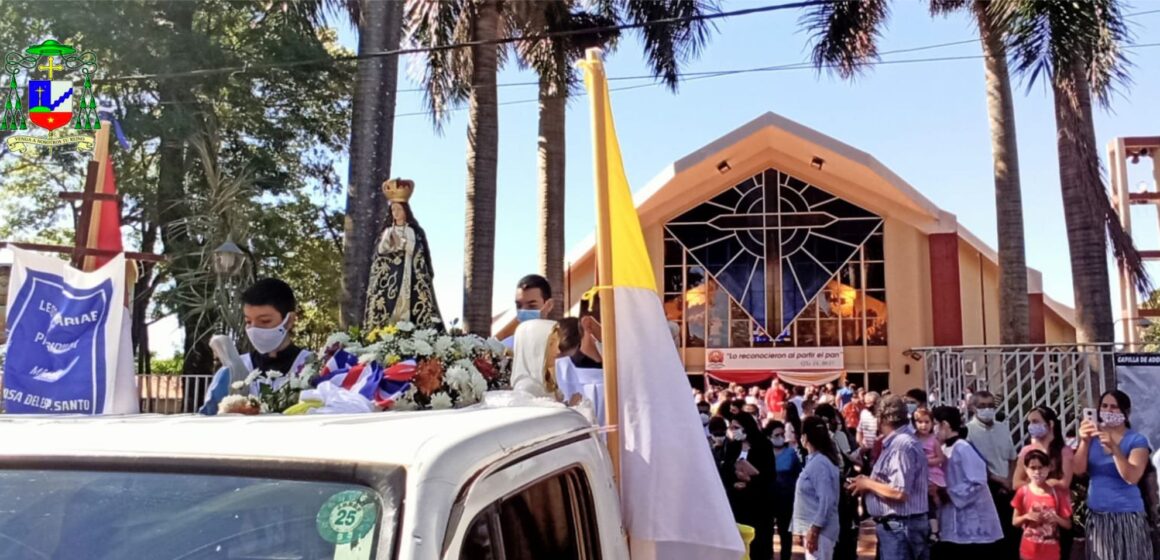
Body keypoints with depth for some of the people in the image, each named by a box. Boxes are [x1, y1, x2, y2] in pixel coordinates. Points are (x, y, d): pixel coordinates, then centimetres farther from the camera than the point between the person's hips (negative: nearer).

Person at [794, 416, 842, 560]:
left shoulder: (819, 463, -16)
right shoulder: (814, 461, 13)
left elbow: (826, 501, -21)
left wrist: (814, 530, -21)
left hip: (818, 530, -10)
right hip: (813, 527, 10)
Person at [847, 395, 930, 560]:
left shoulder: (902, 445, -19)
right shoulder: (897, 443, 14)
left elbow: (899, 492, -26)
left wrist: (868, 484, -13)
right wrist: (868, 482, 2)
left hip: (899, 527, -10)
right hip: (894, 525, 10)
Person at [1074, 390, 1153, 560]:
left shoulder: (1137, 440, -5)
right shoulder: (1093, 436, 6)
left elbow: (1132, 477, -18)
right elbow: (1078, 470, -5)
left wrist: (1114, 448, -31)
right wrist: (1084, 442, -20)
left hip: (1126, 515, -4)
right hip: (1097, 515, 4)